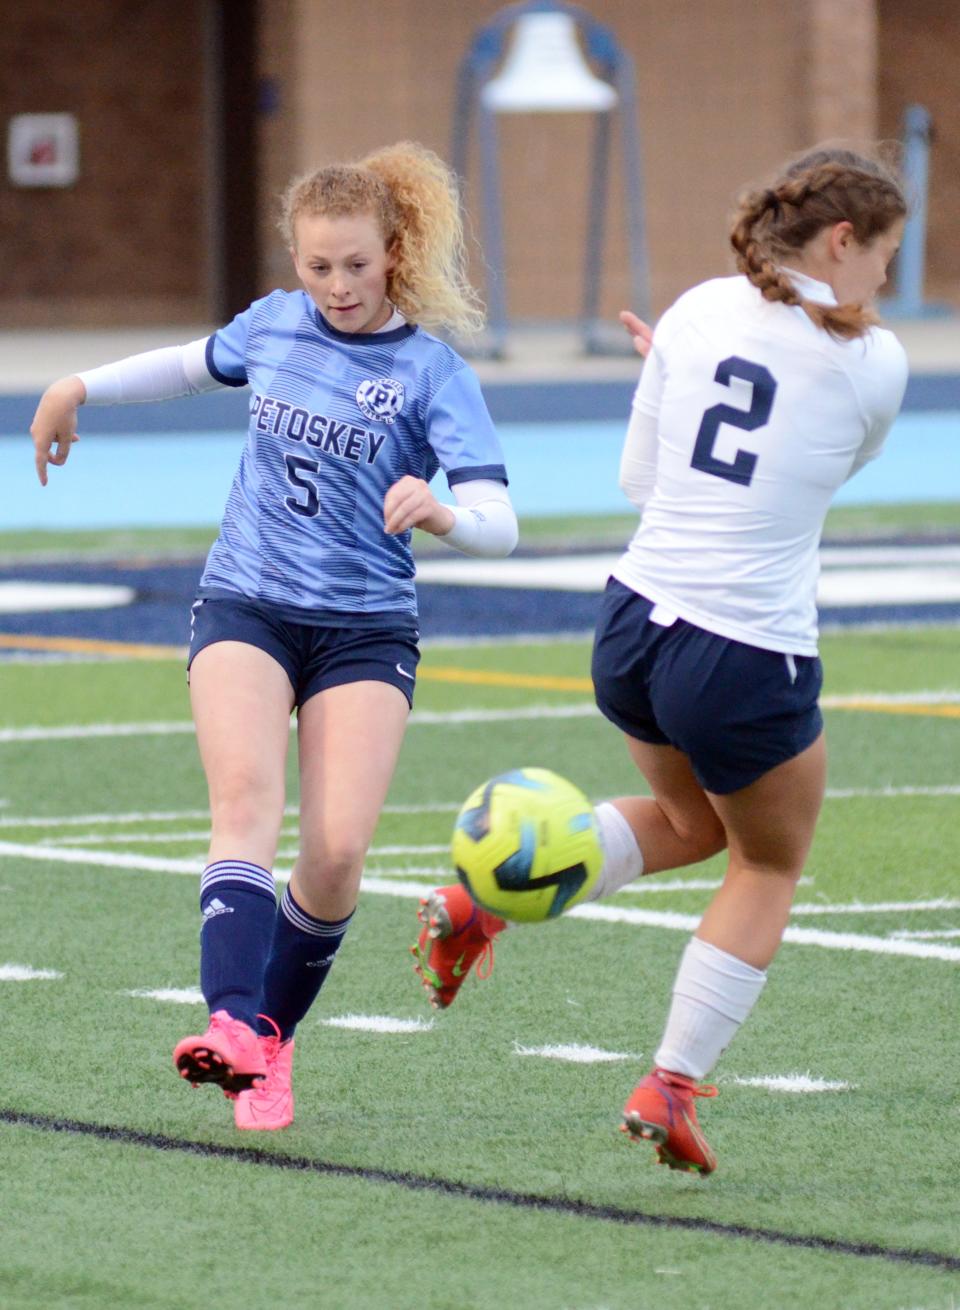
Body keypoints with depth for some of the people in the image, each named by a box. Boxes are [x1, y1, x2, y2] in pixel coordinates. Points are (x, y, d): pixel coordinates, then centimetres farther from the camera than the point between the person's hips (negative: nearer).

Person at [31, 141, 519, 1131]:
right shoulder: (275, 325, 6)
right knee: (247, 799, -23)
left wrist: (442, 515, -37)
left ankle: (269, 1038, 7)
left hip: (365, 628, -2)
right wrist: (82, 387, 29)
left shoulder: (432, 373, -7)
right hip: (246, 605, 2)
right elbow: (199, 364, 31)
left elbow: (499, 525, -17)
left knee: (338, 853, -15)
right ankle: (236, 1027, -40)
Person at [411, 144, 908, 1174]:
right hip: (750, 660, -5)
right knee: (768, 867, 21)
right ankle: (670, 1086, 14)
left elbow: (639, 477, 10)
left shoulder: (698, 312, 3)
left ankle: (486, 899, 16)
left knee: (694, 820, 32)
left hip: (632, 626, 5)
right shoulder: (872, 361, -7)